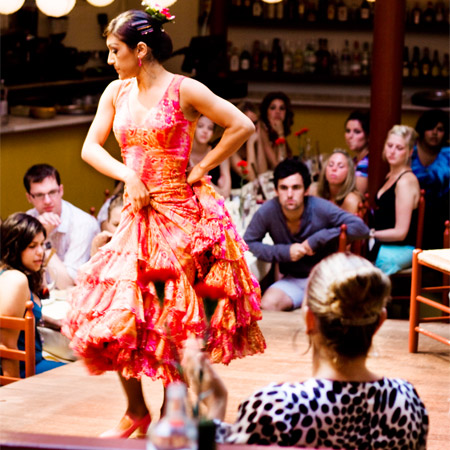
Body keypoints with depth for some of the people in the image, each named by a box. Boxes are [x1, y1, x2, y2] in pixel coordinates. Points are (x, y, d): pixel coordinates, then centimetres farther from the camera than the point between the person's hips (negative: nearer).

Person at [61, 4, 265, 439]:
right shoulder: (116, 92, 8)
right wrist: (129, 177, -9)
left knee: (174, 318, -2)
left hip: (179, 213, -5)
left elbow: (243, 126, -8)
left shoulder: (183, 90, -8)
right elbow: (90, 148, 7)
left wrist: (201, 169, -6)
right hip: (136, 214, 5)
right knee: (112, 311, -1)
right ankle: (136, 411, 16)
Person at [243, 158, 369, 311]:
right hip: (293, 280, 1)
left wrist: (317, 239, -22)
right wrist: (284, 252, -17)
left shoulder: (321, 208, -17)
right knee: (267, 304, -29)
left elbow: (361, 228, -20)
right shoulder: (267, 211, -13)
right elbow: (248, 242, -4)